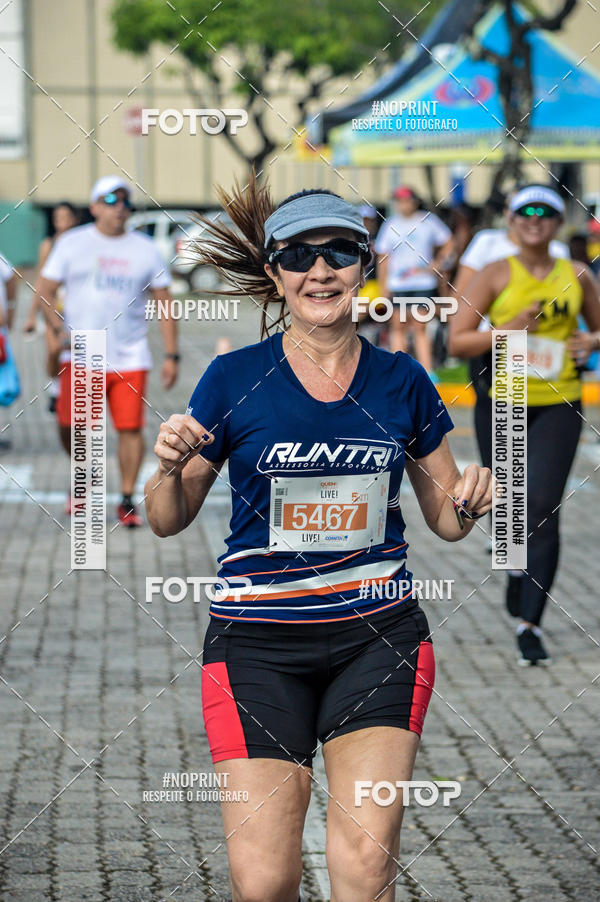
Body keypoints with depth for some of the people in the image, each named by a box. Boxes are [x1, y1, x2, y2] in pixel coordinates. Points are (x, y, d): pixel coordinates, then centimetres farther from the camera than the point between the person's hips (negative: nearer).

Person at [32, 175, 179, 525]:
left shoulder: (146, 249, 8)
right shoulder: (72, 243, 5)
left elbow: (165, 304, 10)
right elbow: (44, 292, 6)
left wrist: (172, 355, 3)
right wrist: (61, 330, -11)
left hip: (130, 358, 1)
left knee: (131, 428, -5)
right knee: (71, 426, -7)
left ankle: (127, 501, 7)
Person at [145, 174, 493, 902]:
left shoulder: (400, 381, 5)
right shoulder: (234, 380, -2)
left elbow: (445, 519, 14)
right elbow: (168, 520, 4)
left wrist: (469, 501, -9)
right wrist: (170, 467, -17)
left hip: (378, 637, 2)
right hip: (258, 644, -1)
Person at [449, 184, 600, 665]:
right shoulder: (496, 275, -1)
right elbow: (457, 341, -3)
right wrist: (508, 330, -17)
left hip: (559, 403, 0)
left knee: (543, 509, -11)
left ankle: (530, 625, -10)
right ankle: (517, 566, 44)